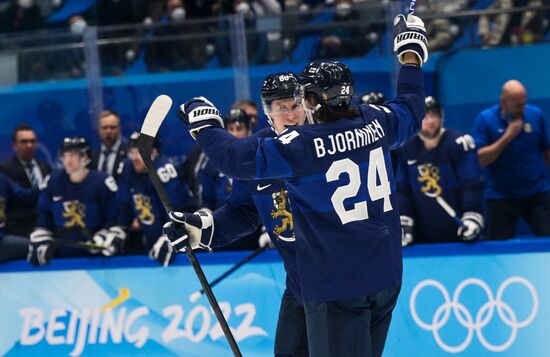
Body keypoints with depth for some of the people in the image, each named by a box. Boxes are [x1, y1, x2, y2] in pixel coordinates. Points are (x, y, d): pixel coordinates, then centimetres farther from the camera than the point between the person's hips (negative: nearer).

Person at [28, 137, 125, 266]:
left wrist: (101, 240, -18)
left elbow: (113, 219, -5)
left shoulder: (102, 182, -7)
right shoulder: (53, 181, 5)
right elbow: (43, 215, 11)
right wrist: (40, 244, 2)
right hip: (60, 254, 4)